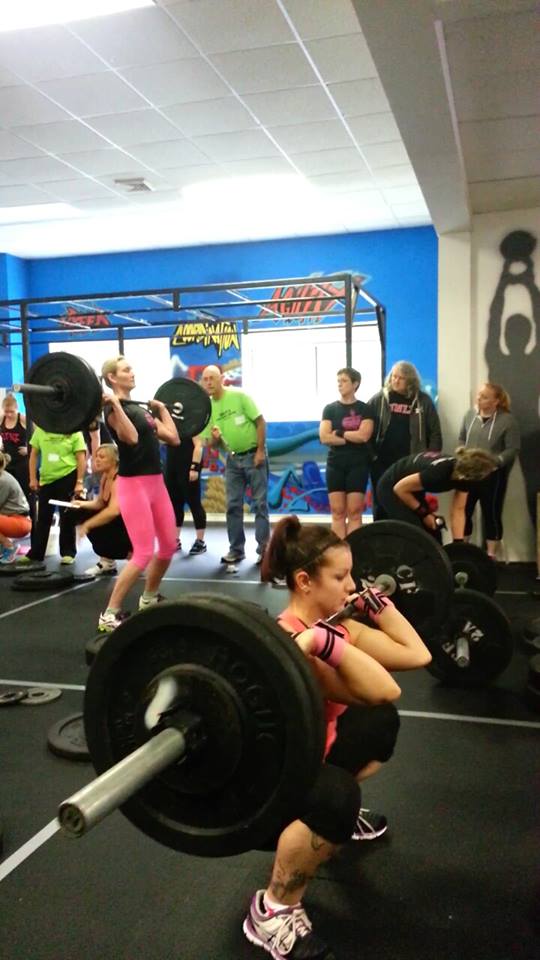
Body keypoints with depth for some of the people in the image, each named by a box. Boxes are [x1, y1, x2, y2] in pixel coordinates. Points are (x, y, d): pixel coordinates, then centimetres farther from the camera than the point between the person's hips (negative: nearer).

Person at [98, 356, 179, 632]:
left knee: (169, 546, 13)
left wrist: (162, 409, 22)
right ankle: (109, 615, -4)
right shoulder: (113, 408, -9)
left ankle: (149, 599, 32)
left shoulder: (141, 409, 16)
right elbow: (131, 437, -29)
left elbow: (173, 438, 13)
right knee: (143, 553, -12)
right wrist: (115, 403, -25)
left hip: (156, 483, 9)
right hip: (133, 485, -9)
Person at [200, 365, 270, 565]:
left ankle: (263, 548, 5)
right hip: (233, 458, 5)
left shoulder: (239, 396, -11)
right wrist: (215, 438, -17)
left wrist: (260, 450, -16)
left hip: (253, 455, -5)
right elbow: (211, 443, 7)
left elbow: (260, 421, -11)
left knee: (260, 503, -2)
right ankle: (236, 549, 14)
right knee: (233, 505, 6)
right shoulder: (208, 408, 3)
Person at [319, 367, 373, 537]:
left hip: (358, 464, -2)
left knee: (354, 511, -2)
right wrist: (352, 438, -10)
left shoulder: (364, 409, 2)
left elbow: (364, 435, -12)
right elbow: (324, 437, -6)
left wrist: (339, 433, -6)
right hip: (335, 464, 2)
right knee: (337, 511, 2)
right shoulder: (330, 409, 6)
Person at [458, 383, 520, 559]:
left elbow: (513, 449, -10)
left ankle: (491, 554, 16)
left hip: (493, 474, -4)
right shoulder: (469, 415, 4)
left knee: (491, 513, 4)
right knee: (463, 511, 7)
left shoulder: (507, 420, -9)